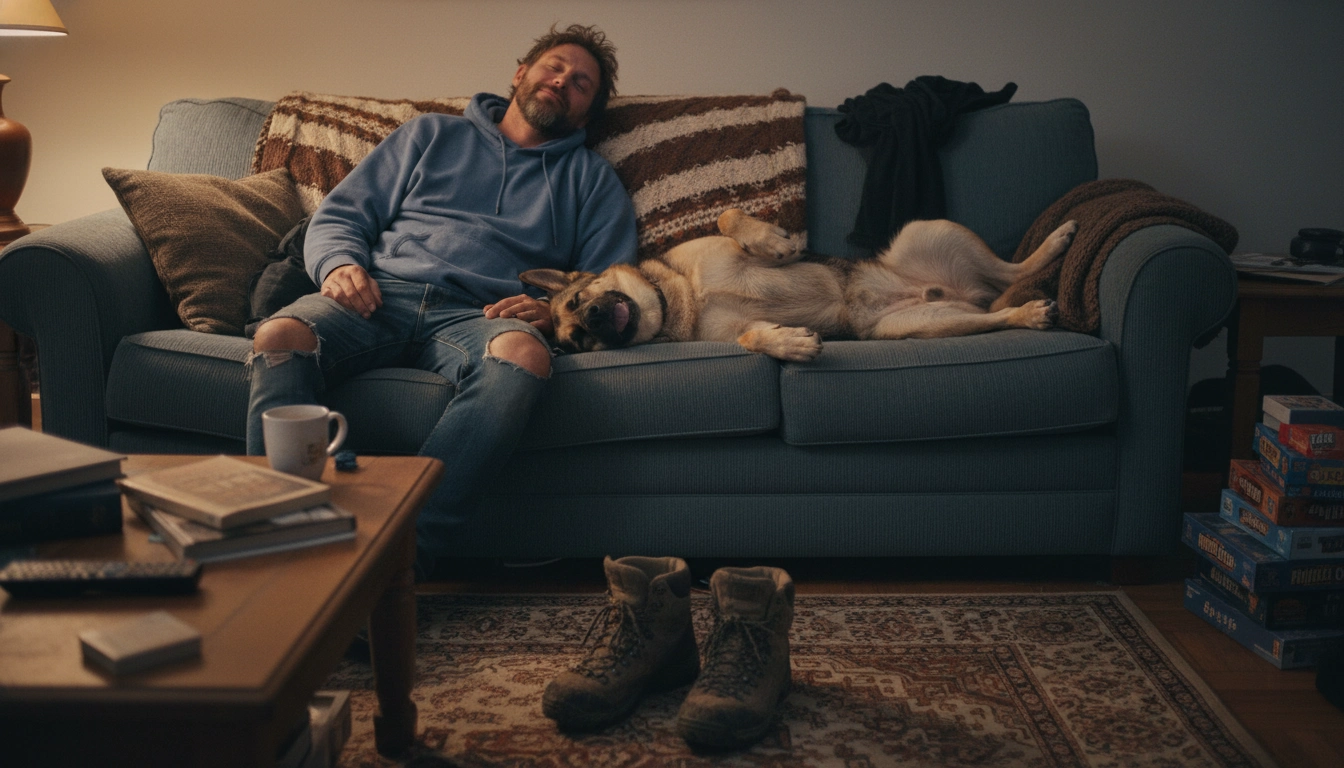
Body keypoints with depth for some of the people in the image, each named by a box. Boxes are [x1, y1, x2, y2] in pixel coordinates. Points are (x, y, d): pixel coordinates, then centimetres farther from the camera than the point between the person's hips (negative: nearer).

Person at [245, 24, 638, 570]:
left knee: (524, 356, -40)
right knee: (280, 335, -33)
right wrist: (340, 264, -3)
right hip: (381, 295, 1)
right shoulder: (432, 135, 27)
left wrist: (553, 310, -9)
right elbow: (340, 215, 21)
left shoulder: (593, 180, 26)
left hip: (477, 316, -1)